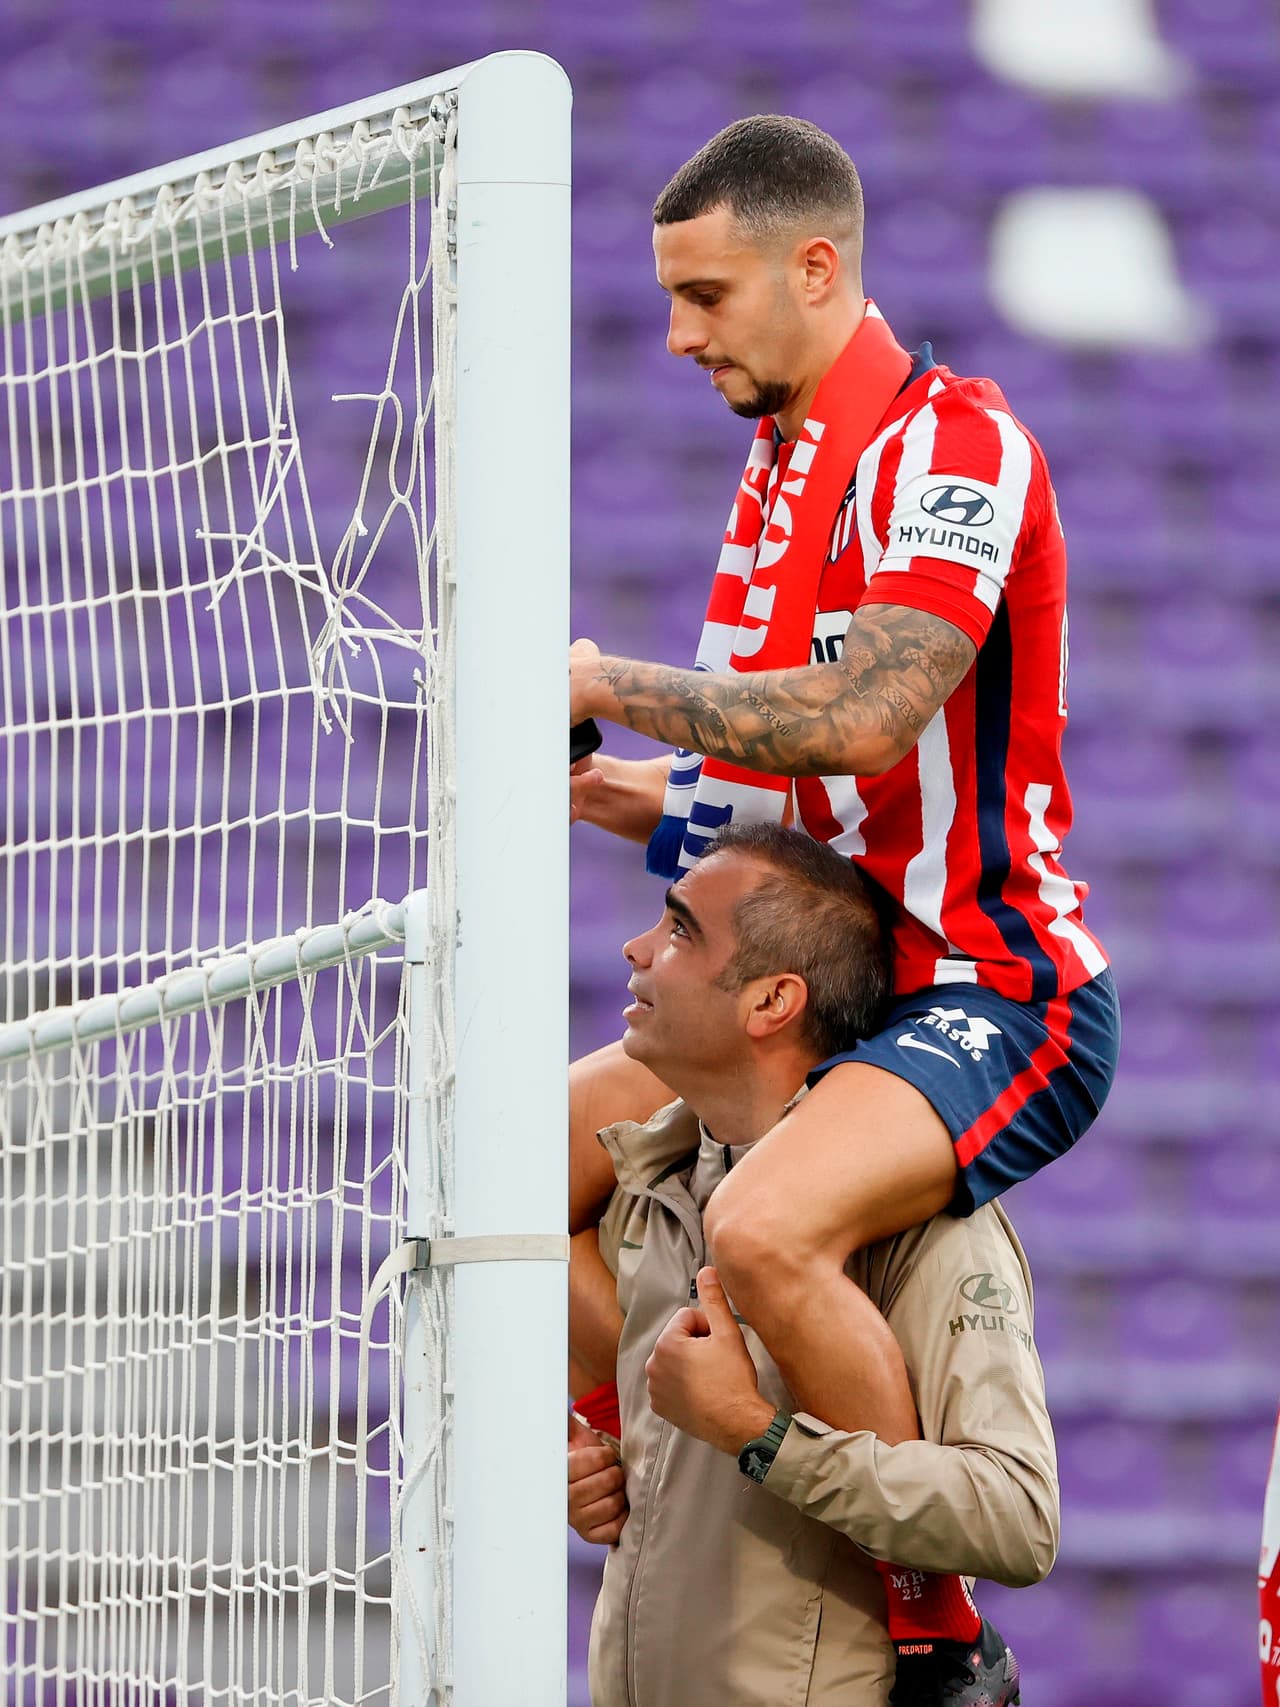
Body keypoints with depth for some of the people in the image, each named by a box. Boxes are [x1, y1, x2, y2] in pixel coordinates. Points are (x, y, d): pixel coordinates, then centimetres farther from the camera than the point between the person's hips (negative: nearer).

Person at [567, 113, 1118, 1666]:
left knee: (764, 1230, -34)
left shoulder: (952, 440, -15)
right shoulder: (778, 468, 15)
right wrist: (615, 792, 4)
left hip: (995, 998, -10)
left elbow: (863, 722, -29)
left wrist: (609, 685, -19)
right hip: (832, 996, 10)